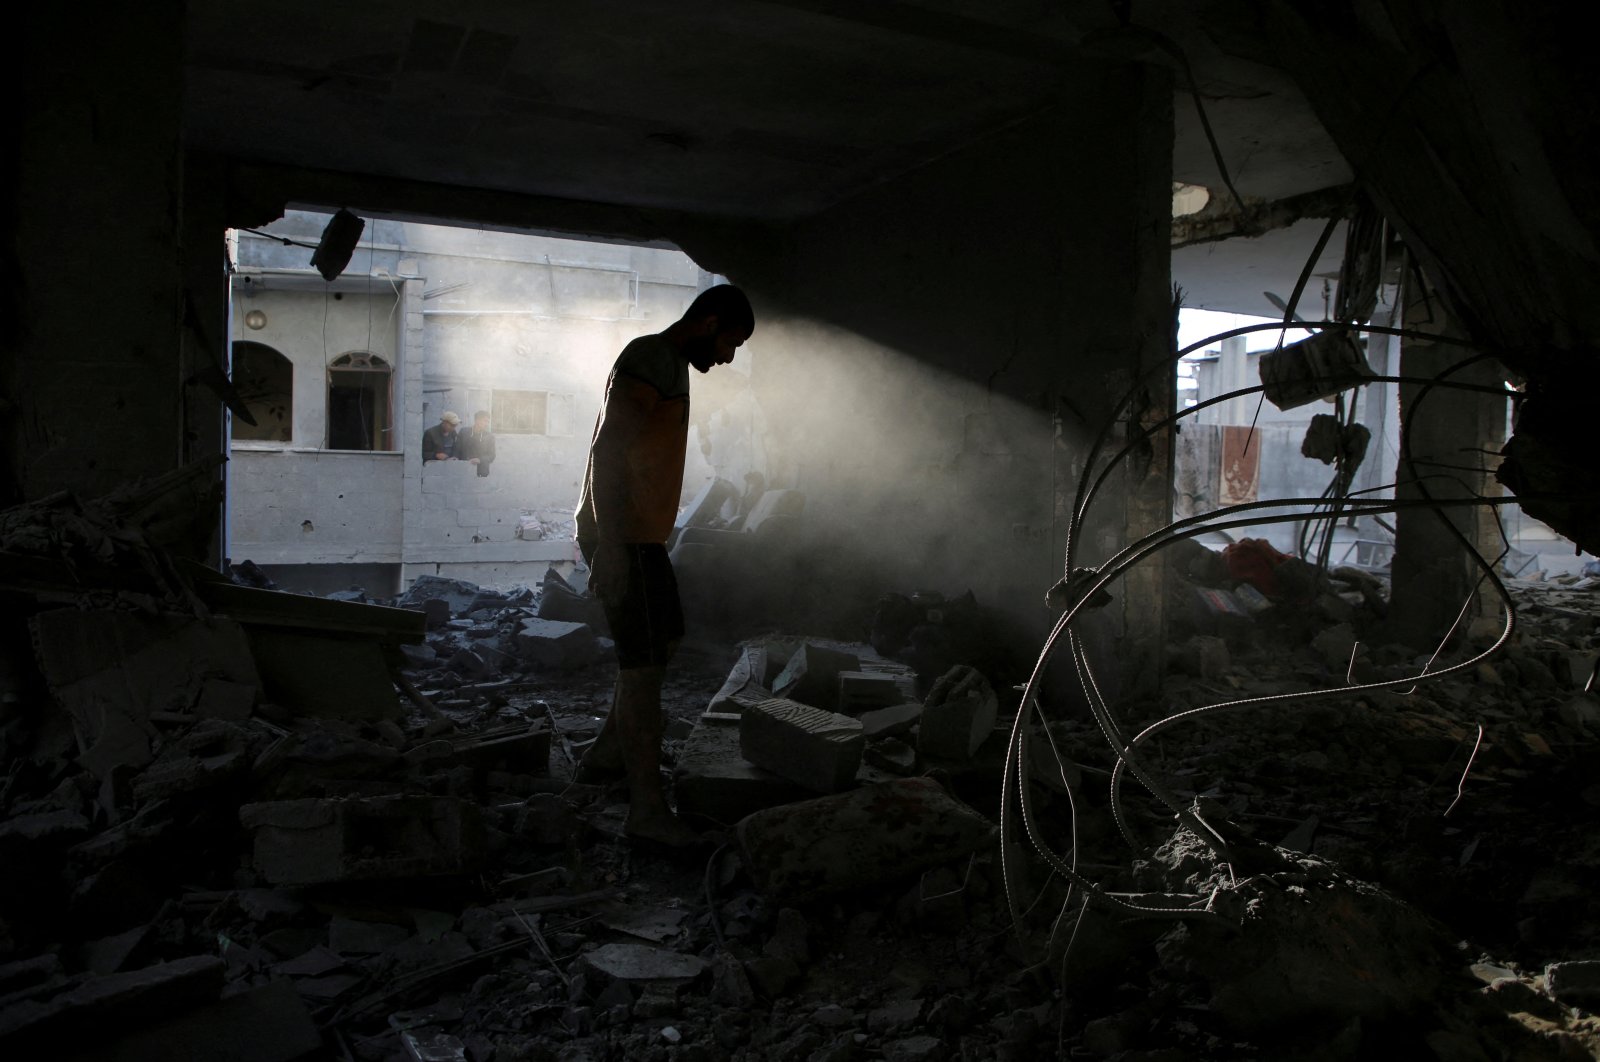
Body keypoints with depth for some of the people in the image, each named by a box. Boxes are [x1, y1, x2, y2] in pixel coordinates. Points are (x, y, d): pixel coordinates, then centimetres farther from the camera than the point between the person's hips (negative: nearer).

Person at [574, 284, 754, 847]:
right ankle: (647, 807, -4)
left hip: (642, 535, 11)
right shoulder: (648, 360, -14)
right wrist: (610, 549, -28)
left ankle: (607, 752, 31)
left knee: (665, 637, 19)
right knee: (644, 663, -9)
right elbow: (606, 451, -23)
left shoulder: (672, 365, 18)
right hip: (623, 537, -11)